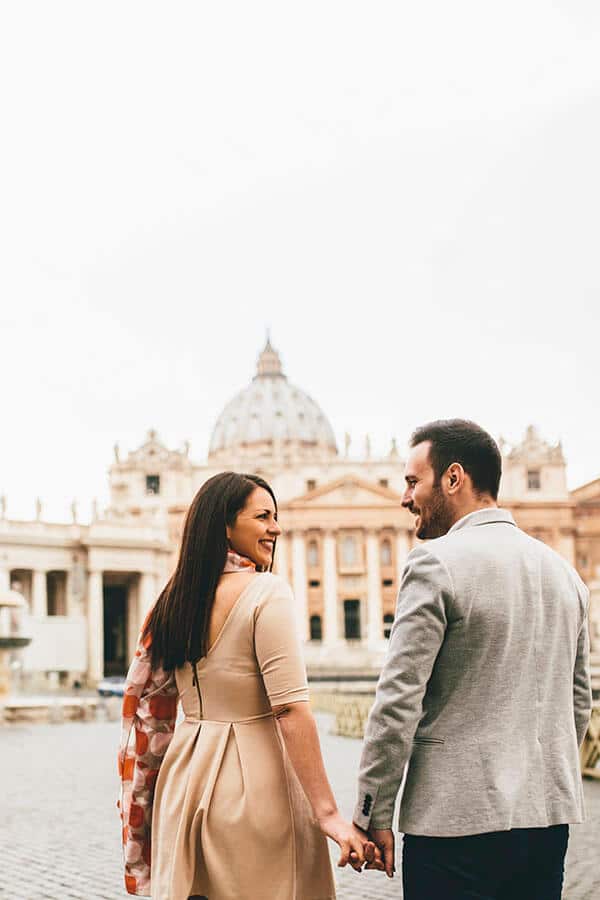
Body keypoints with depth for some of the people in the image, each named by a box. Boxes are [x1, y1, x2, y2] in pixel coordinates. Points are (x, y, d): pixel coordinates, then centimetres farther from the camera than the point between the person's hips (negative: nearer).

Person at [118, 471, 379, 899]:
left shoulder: (174, 599, 7)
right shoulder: (266, 591, -13)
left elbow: (145, 706, 10)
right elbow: (291, 708, -20)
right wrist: (327, 813, -20)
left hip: (185, 773, 7)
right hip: (254, 779, -7)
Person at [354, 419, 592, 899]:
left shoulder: (437, 563, -11)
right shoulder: (564, 571, 10)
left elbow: (399, 701, -14)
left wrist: (374, 814, -7)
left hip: (458, 822, -7)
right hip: (550, 818, 7)